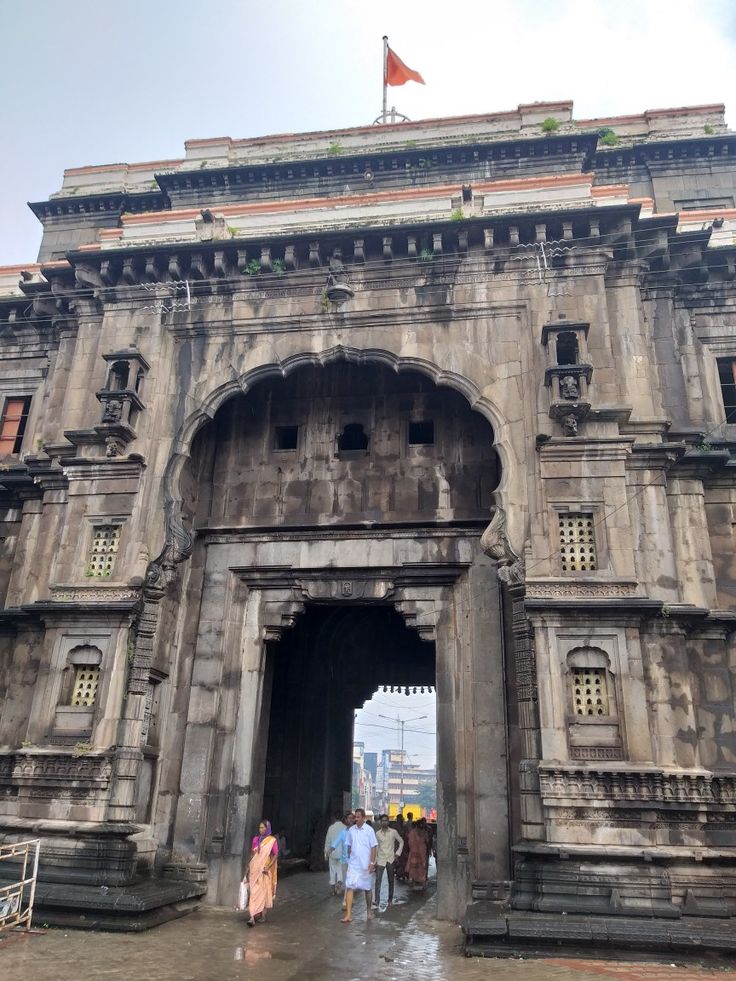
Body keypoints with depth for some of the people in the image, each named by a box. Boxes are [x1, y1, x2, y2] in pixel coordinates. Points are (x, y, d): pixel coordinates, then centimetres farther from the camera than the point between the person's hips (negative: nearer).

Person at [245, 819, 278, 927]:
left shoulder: (272, 840, -5)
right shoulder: (255, 839, 7)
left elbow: (276, 855, -5)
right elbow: (252, 853, 13)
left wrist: (268, 866, -15)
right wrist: (248, 866, 9)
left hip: (264, 869, -3)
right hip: (254, 869, 3)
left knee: (264, 891, 4)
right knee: (253, 892, -3)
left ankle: (263, 914, 21)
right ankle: (252, 917, -3)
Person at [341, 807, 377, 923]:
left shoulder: (369, 830, -8)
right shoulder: (351, 830, 2)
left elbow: (374, 847, -7)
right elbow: (349, 846, 12)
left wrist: (372, 863, -12)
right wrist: (349, 859, 11)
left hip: (366, 865, -2)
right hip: (353, 864, 2)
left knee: (368, 888, 12)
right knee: (349, 887, -9)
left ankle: (369, 910, 30)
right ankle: (348, 915, -9)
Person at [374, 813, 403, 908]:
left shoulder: (393, 832, -2)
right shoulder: (377, 833, 1)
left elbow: (401, 841, 8)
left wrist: (398, 852, -1)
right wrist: (374, 860, 5)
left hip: (391, 859, 0)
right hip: (380, 860, 0)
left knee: (391, 880, 9)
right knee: (378, 880, -11)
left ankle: (390, 899, 22)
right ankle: (377, 900, -8)